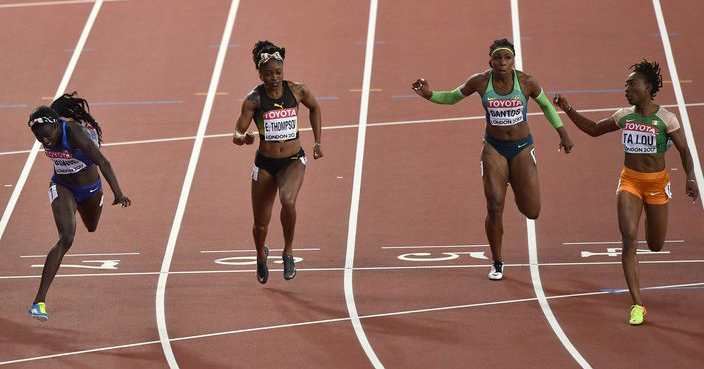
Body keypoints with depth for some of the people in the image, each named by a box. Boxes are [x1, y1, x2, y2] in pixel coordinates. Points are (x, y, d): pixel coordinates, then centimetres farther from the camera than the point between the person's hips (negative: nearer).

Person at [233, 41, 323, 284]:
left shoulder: (296, 91, -6)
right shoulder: (254, 99, -12)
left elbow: (314, 108, 15)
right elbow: (238, 133, -13)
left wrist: (317, 142, 11)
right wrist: (243, 138, -37)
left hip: (293, 161, 0)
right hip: (265, 164, 0)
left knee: (288, 200, -32)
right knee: (261, 223, 8)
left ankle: (288, 252, -10)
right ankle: (261, 256, 43)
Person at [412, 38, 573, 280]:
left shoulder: (526, 82, -12)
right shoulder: (480, 82, -11)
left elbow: (546, 105, 7)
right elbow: (452, 97, 5)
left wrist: (562, 133, 5)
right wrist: (428, 94, -13)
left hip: (522, 148, 0)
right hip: (494, 149, 0)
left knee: (531, 211, -3)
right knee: (494, 209, -8)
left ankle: (514, 183, 33)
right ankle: (497, 263, 11)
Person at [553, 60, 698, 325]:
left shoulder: (665, 119, -10)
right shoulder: (624, 116, 2)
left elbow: (684, 151, -6)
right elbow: (593, 130, 16)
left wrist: (690, 178, -22)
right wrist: (568, 110, 6)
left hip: (656, 183, -2)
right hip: (629, 181, 2)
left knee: (655, 245, 11)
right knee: (629, 239, -16)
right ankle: (637, 304, -16)